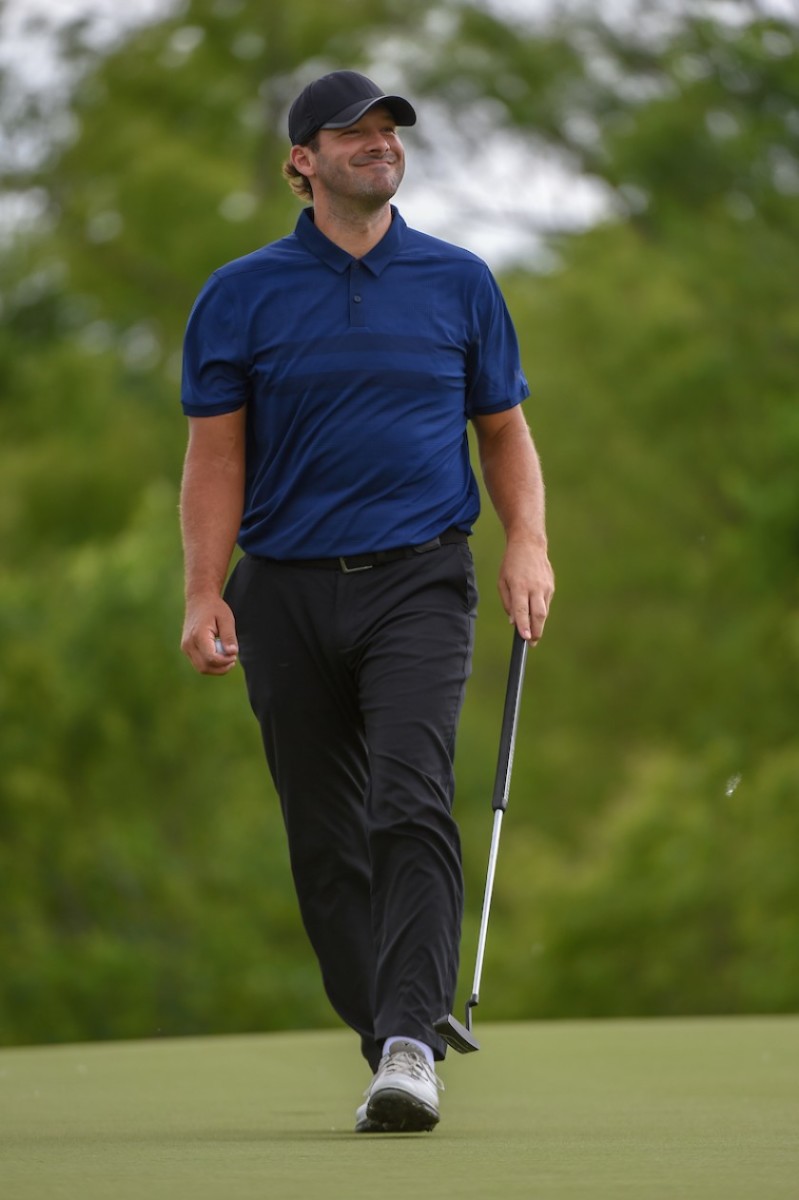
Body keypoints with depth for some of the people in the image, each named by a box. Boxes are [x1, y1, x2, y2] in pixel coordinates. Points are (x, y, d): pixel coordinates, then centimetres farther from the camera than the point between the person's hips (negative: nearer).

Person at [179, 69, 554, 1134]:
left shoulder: (460, 281, 9)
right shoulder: (241, 295, 6)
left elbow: (504, 428, 14)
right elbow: (216, 454, 4)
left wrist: (529, 543, -2)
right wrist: (205, 590, -6)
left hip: (419, 578, -1)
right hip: (288, 593, 1)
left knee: (411, 804, -19)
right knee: (326, 841, 4)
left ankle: (412, 1042, -26)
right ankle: (386, 1048, 15)